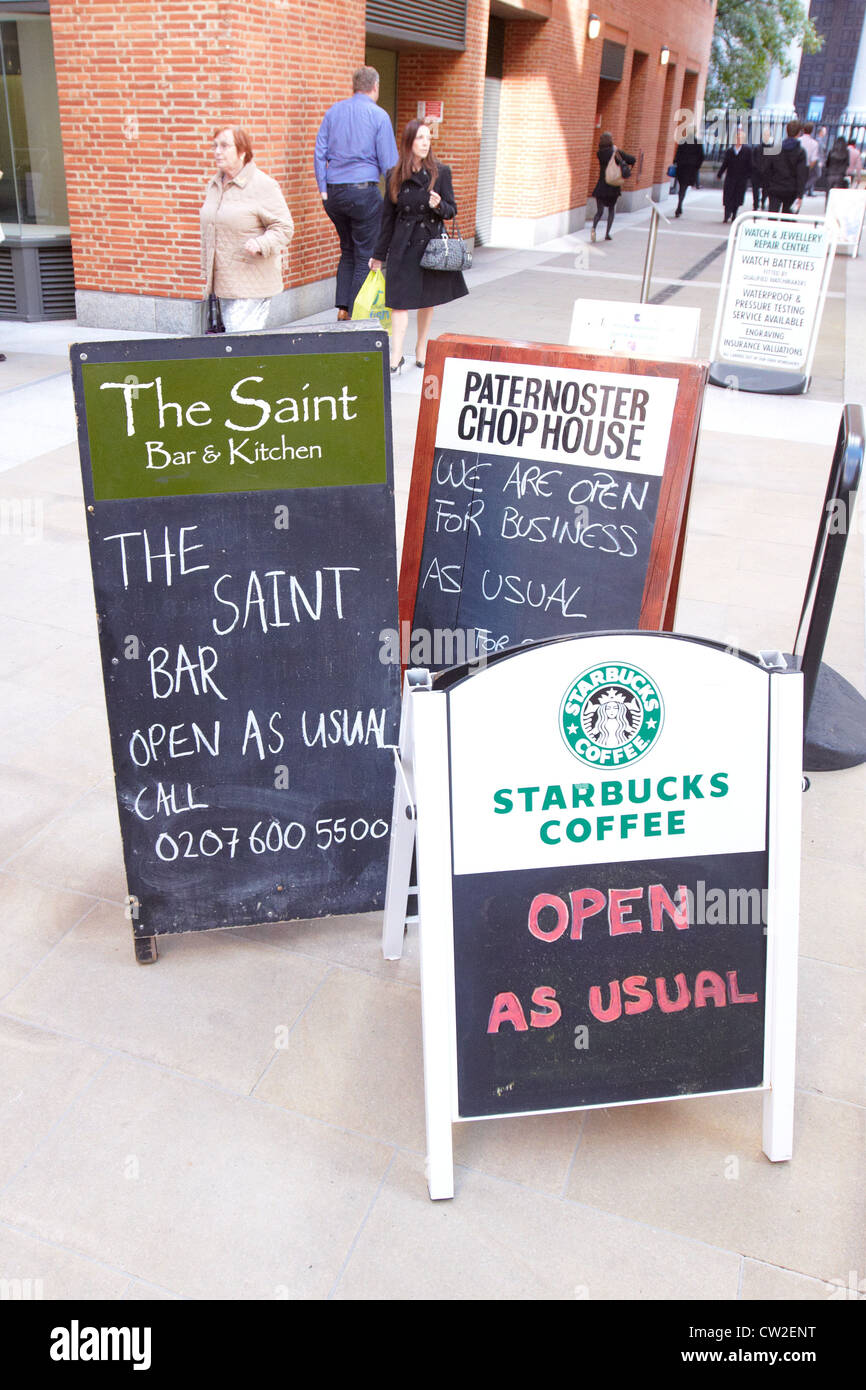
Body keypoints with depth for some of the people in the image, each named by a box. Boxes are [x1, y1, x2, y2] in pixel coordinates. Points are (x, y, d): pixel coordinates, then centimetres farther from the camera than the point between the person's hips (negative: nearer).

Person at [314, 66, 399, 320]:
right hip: (364, 191, -5)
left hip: (334, 192, 5)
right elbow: (388, 163, -6)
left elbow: (319, 152, 6)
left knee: (348, 251, 18)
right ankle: (355, 314, -1)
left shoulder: (334, 111, 9)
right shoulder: (379, 116, -4)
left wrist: (323, 190, 6)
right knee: (365, 256, 2)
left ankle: (342, 308, 9)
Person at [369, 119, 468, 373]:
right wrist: (380, 254, 10)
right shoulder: (394, 176, 2)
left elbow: (452, 209, 4)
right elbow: (388, 216, 8)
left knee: (428, 300, 9)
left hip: (431, 242, 1)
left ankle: (421, 350, 22)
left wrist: (439, 206, -20)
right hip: (403, 245, 0)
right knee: (400, 300, -8)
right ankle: (396, 356, -10)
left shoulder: (441, 172, 0)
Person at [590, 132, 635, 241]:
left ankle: (593, 227, -27)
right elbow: (632, 159, -4)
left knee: (599, 211, 3)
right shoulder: (617, 152, -6)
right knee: (611, 210, 16)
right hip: (614, 186, 0)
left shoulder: (599, 153, -4)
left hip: (601, 186, 0)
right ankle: (607, 234, 11)